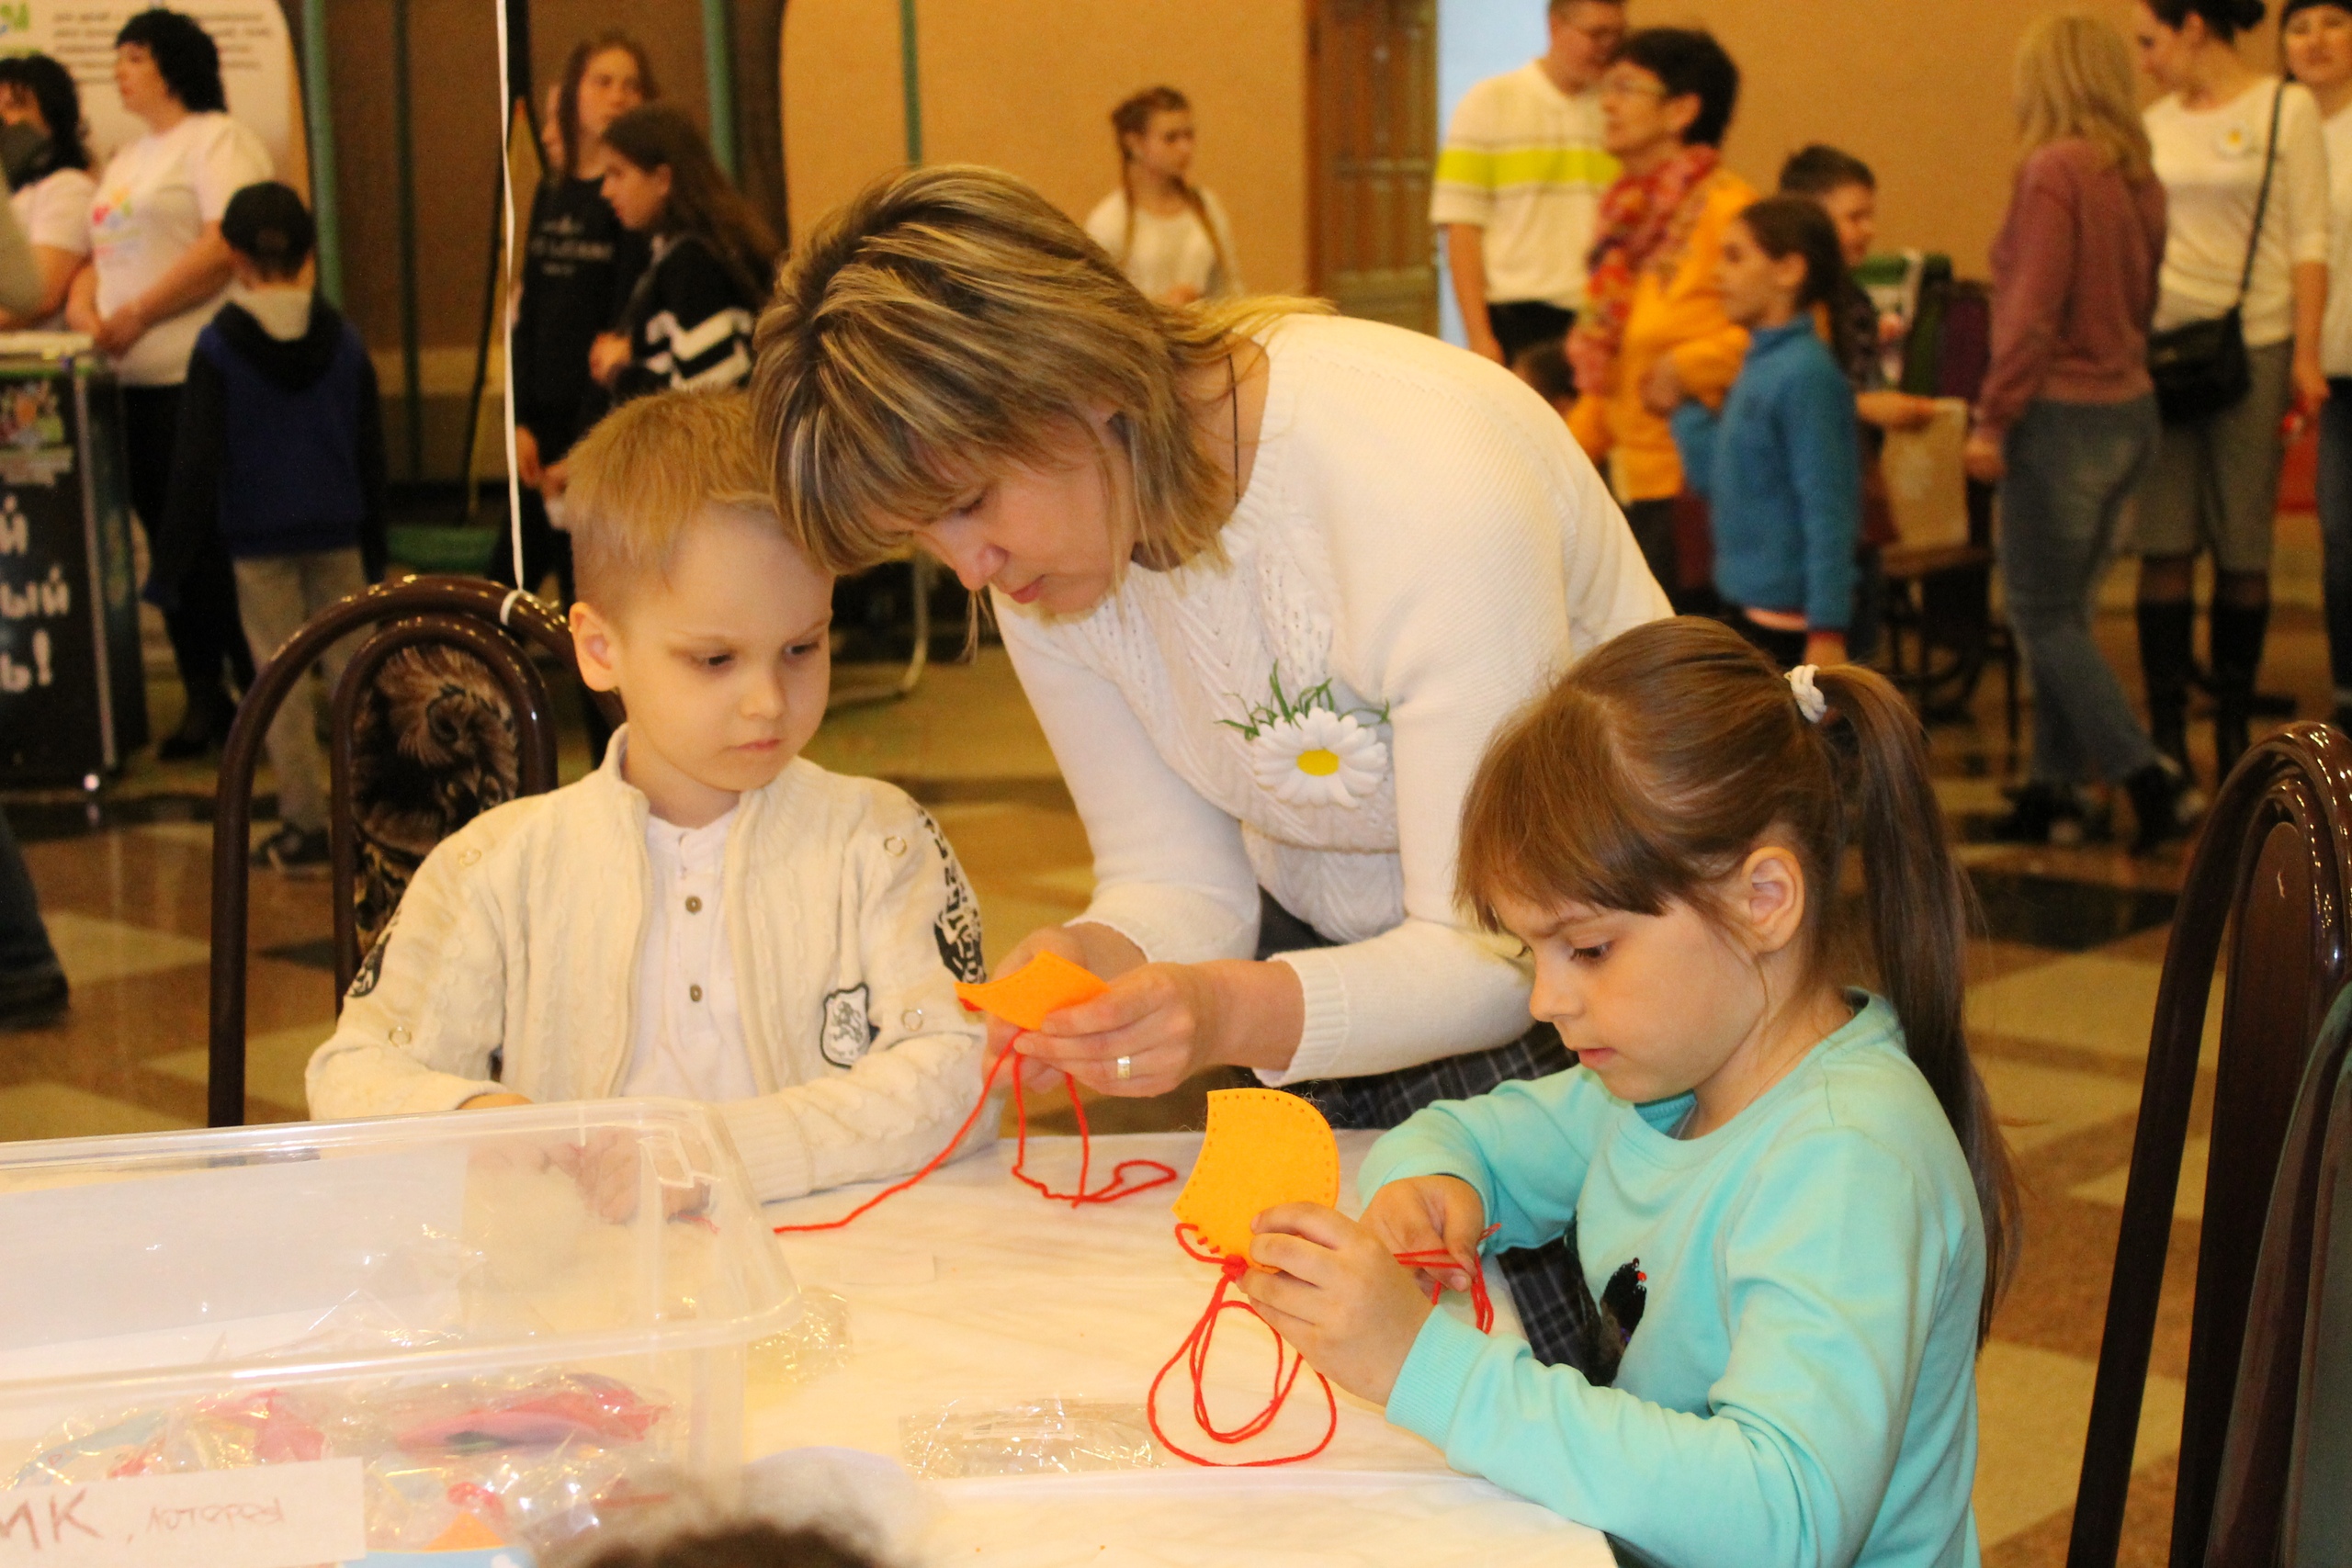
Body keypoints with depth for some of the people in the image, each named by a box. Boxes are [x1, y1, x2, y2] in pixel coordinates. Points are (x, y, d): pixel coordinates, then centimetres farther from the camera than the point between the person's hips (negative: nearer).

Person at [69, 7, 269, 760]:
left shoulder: (217, 140, -4)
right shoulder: (125, 162, 23)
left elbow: (225, 247, -17)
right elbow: (101, 255, 24)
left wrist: (136, 315, -15)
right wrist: (82, 301, 1)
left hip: (200, 376, -8)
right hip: (136, 382, 8)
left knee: (216, 540, -8)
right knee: (168, 542, 8)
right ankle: (202, 699, 14)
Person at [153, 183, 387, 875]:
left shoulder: (218, 347, -8)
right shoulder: (343, 339, 2)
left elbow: (197, 466, -8)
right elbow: (371, 452, 8)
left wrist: (171, 563, -2)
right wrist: (374, 546, 18)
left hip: (259, 539, -3)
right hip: (337, 532, 3)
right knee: (352, 667, 7)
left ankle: (304, 825, 4)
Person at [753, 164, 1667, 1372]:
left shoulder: (1423, 484, -31)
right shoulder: (1038, 546, -10)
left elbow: (1495, 954, -27)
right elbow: (1181, 877, -4)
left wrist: (1237, 1012, -44)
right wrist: (1101, 961, -27)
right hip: (1332, 944, 5)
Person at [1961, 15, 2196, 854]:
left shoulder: (2054, 169, -15)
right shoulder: (2137, 177, 9)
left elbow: (2034, 311, -18)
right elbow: (2141, 302, 15)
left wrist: (1992, 418, -13)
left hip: (2065, 412, -8)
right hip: (2130, 406, 8)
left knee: (2044, 615, 1)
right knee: (2064, 612, 15)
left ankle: (2147, 775, -5)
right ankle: (2052, 788, 20)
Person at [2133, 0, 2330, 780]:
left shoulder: (2286, 109, 0)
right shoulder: (2155, 124, 12)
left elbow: (2309, 240, -3)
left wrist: (2306, 352, -9)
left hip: (2251, 346, -3)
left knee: (2243, 547, 1)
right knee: (2164, 545, -1)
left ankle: (2234, 727, 11)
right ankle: (2167, 731, 3)